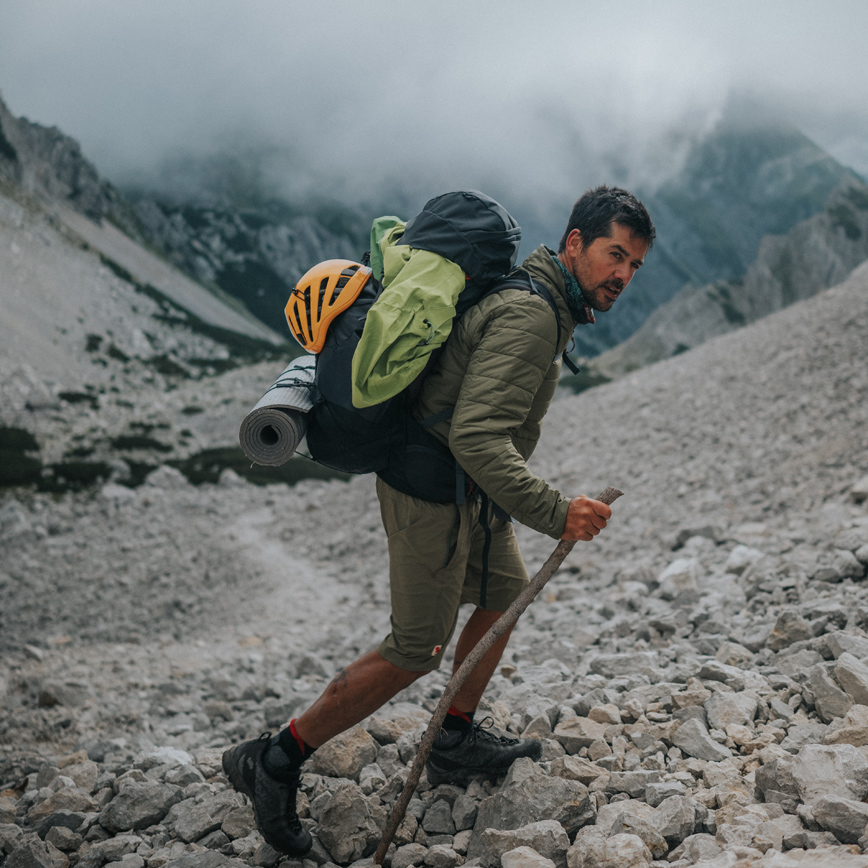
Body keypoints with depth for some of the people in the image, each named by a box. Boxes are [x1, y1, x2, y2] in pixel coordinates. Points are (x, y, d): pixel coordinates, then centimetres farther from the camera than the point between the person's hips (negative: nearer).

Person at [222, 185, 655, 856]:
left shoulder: (541, 302, 10)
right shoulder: (529, 315, -24)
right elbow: (476, 437, -33)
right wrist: (554, 512, -32)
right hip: (434, 491, -10)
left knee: (505, 593, 20)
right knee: (417, 651, -1)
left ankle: (456, 743, 33)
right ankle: (275, 761, 9)